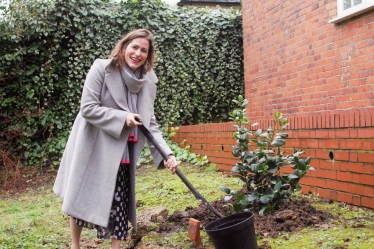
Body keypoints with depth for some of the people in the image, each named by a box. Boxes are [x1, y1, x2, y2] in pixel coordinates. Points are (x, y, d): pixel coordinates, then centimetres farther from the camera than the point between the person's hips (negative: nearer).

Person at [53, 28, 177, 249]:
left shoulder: (148, 82, -1)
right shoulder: (102, 69, -13)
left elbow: (150, 124, -1)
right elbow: (88, 108, -17)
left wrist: (166, 153, -14)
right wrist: (122, 117, -23)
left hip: (121, 153, 3)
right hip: (92, 149, -3)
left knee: (119, 202, 5)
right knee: (82, 198, 11)